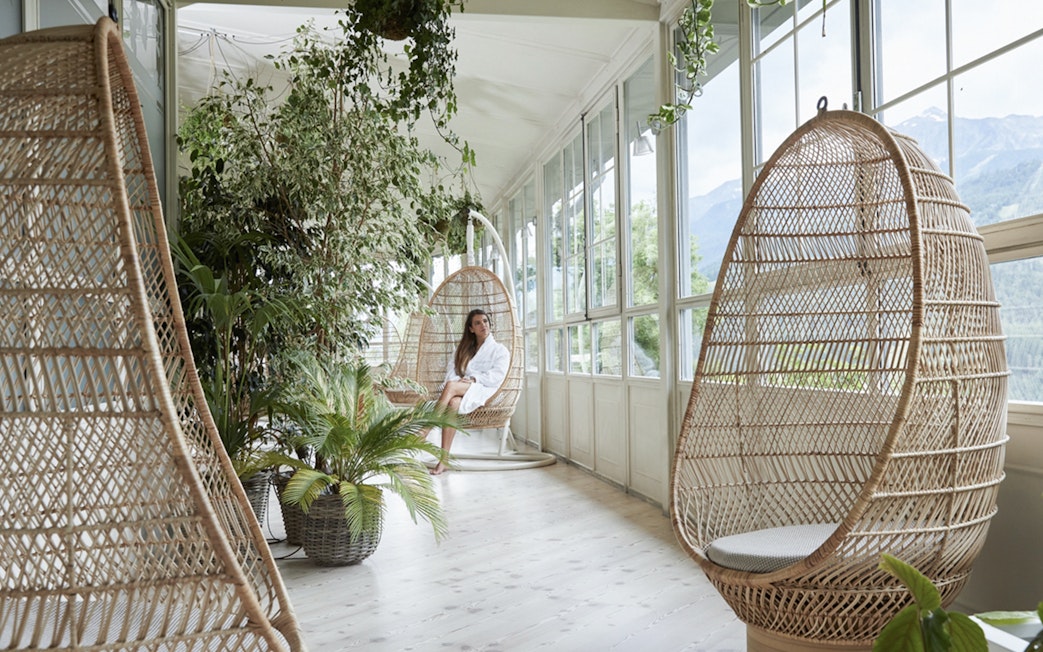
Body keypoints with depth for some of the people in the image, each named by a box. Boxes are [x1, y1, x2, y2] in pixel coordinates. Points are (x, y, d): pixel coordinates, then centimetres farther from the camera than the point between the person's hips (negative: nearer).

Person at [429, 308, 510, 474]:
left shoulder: (500, 350, 17)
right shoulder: (463, 348, 29)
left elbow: (497, 376, 0)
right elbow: (452, 370, 16)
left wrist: (474, 379, -14)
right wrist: (456, 379, -9)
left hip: (483, 391, -3)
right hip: (460, 390, 3)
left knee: (451, 386, -36)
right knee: (453, 403, -39)